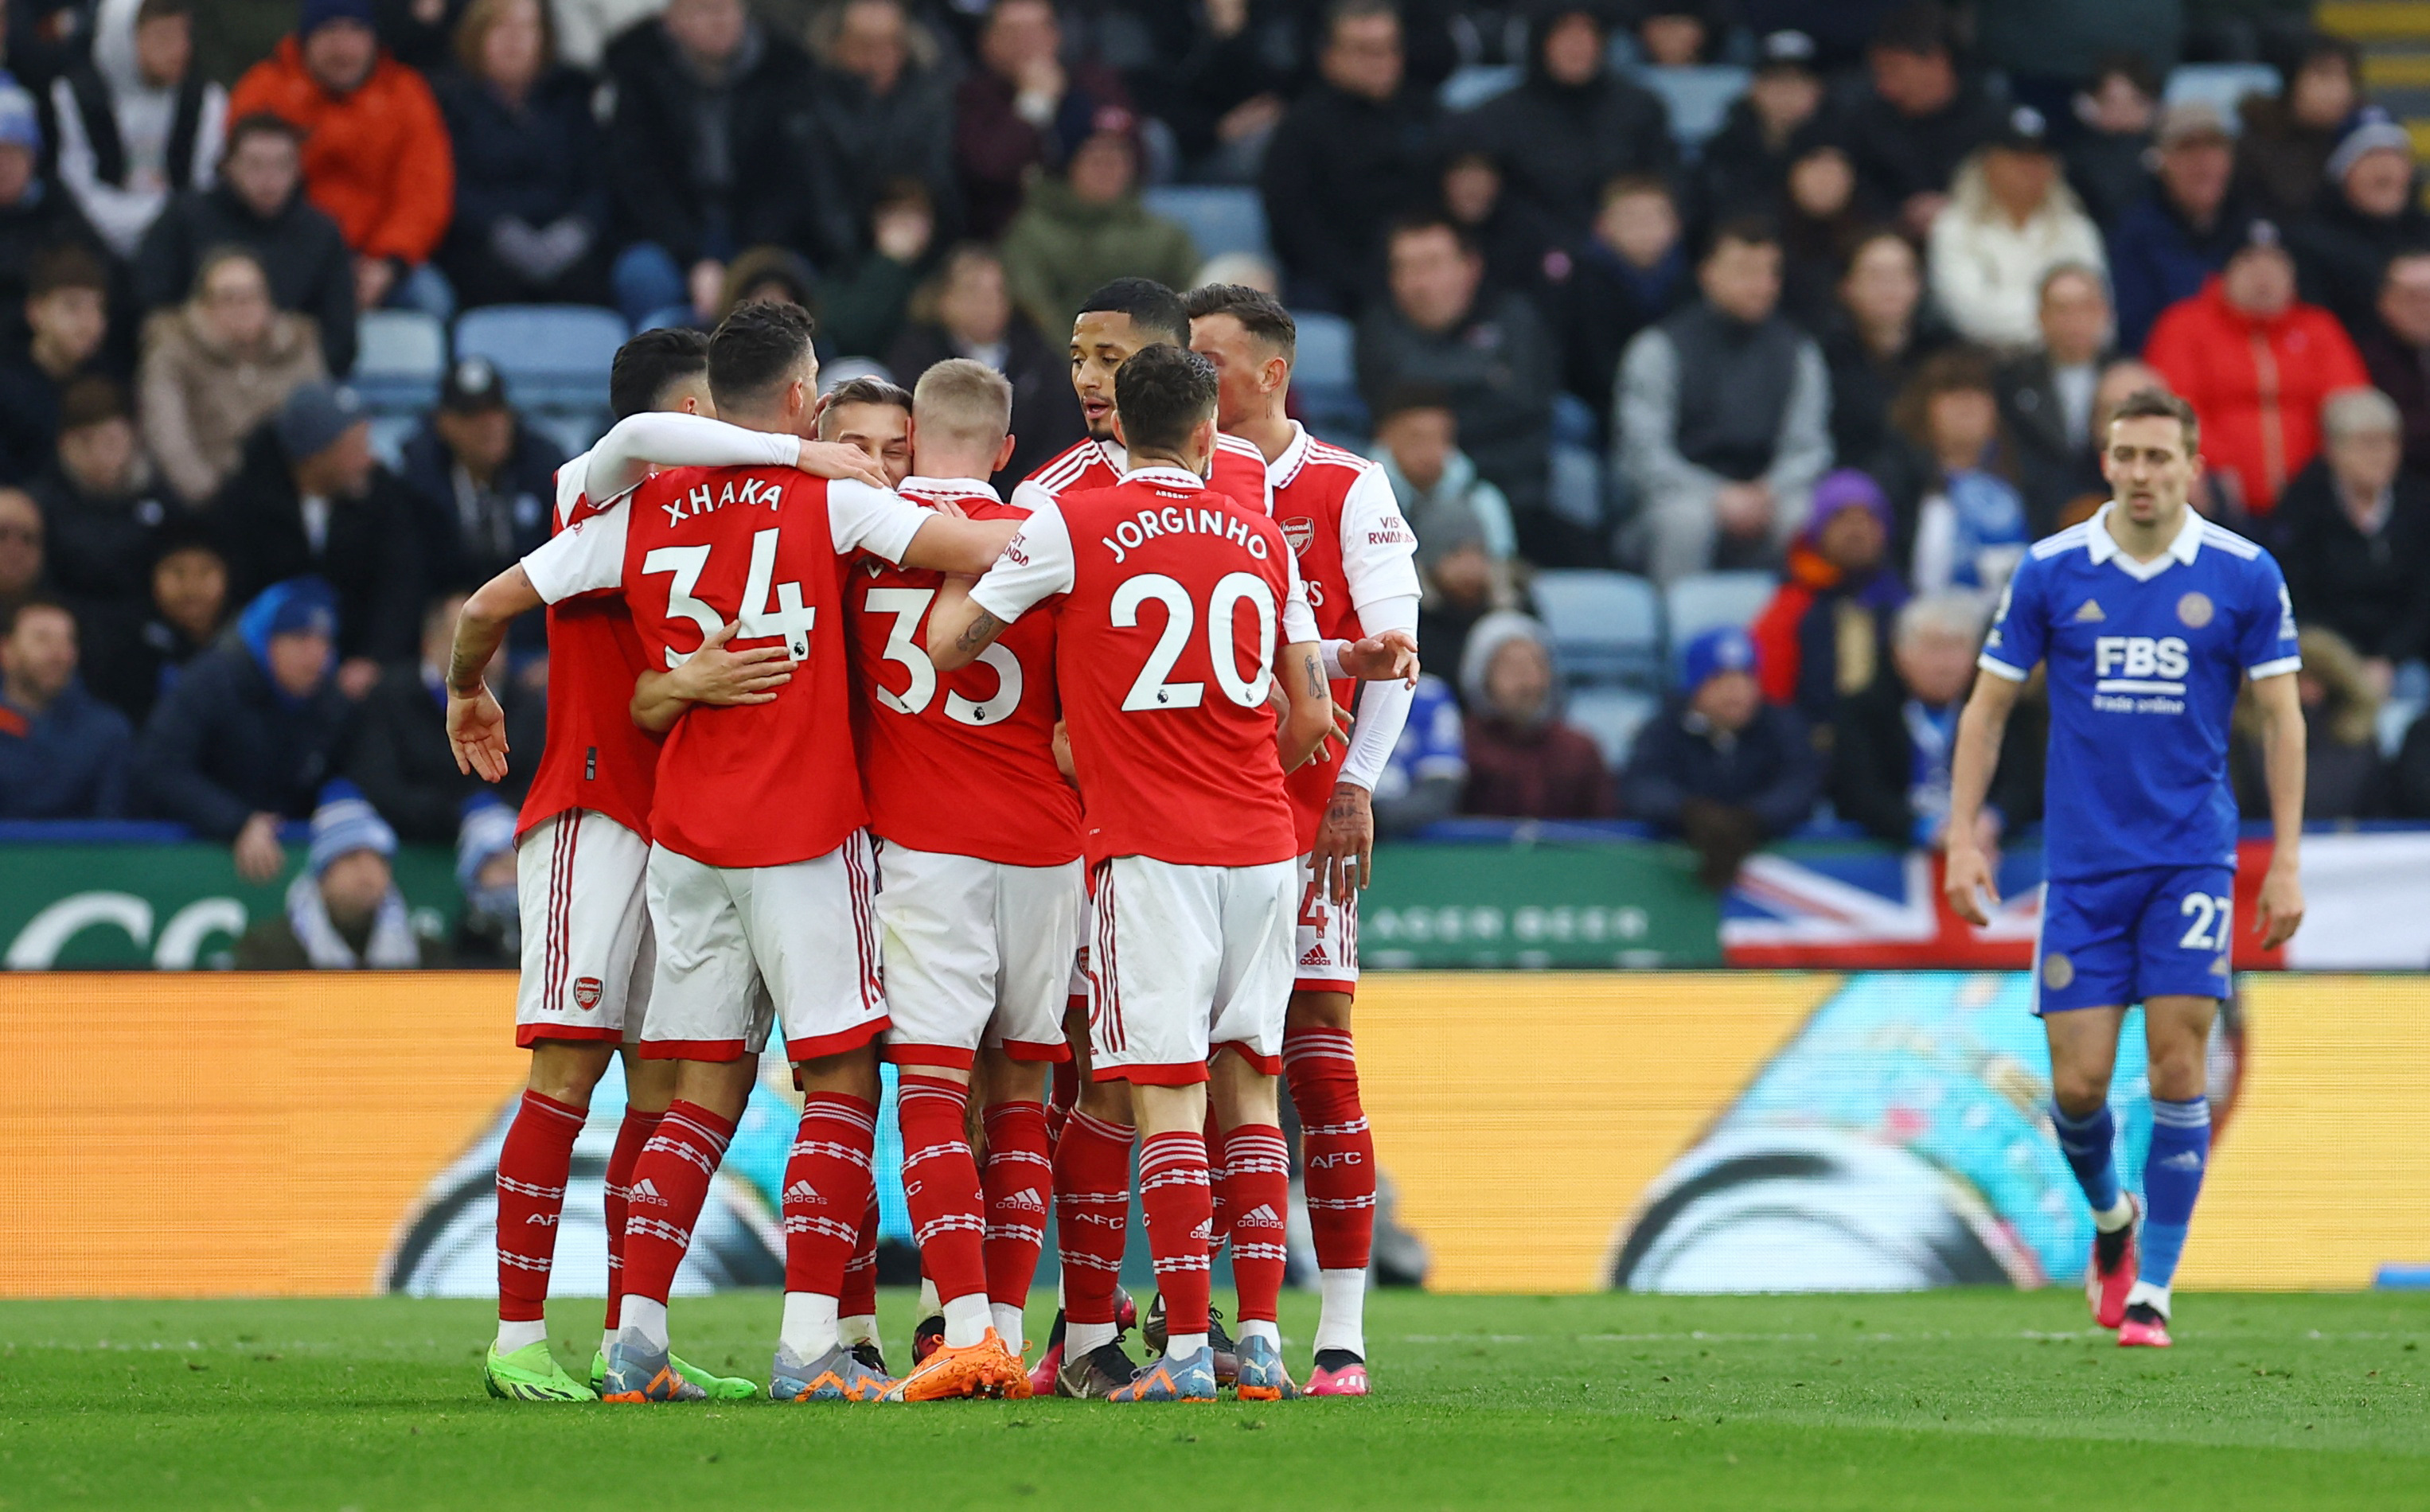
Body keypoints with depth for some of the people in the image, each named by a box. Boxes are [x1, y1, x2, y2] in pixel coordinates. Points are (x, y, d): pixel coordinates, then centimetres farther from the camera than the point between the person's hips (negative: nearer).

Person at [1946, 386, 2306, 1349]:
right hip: (2082, 863, 1)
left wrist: (2287, 859, -3)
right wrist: (1963, 836, -1)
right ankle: (2111, 1216, 30)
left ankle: (2151, 1289, -2)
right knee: (2079, 1084, -2)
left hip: (2191, 860, -1)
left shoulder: (2245, 576, -2)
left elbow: (2281, 717, 3)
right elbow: (1989, 705, 7)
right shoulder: (2050, 572, 0)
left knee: (2178, 1070, -9)